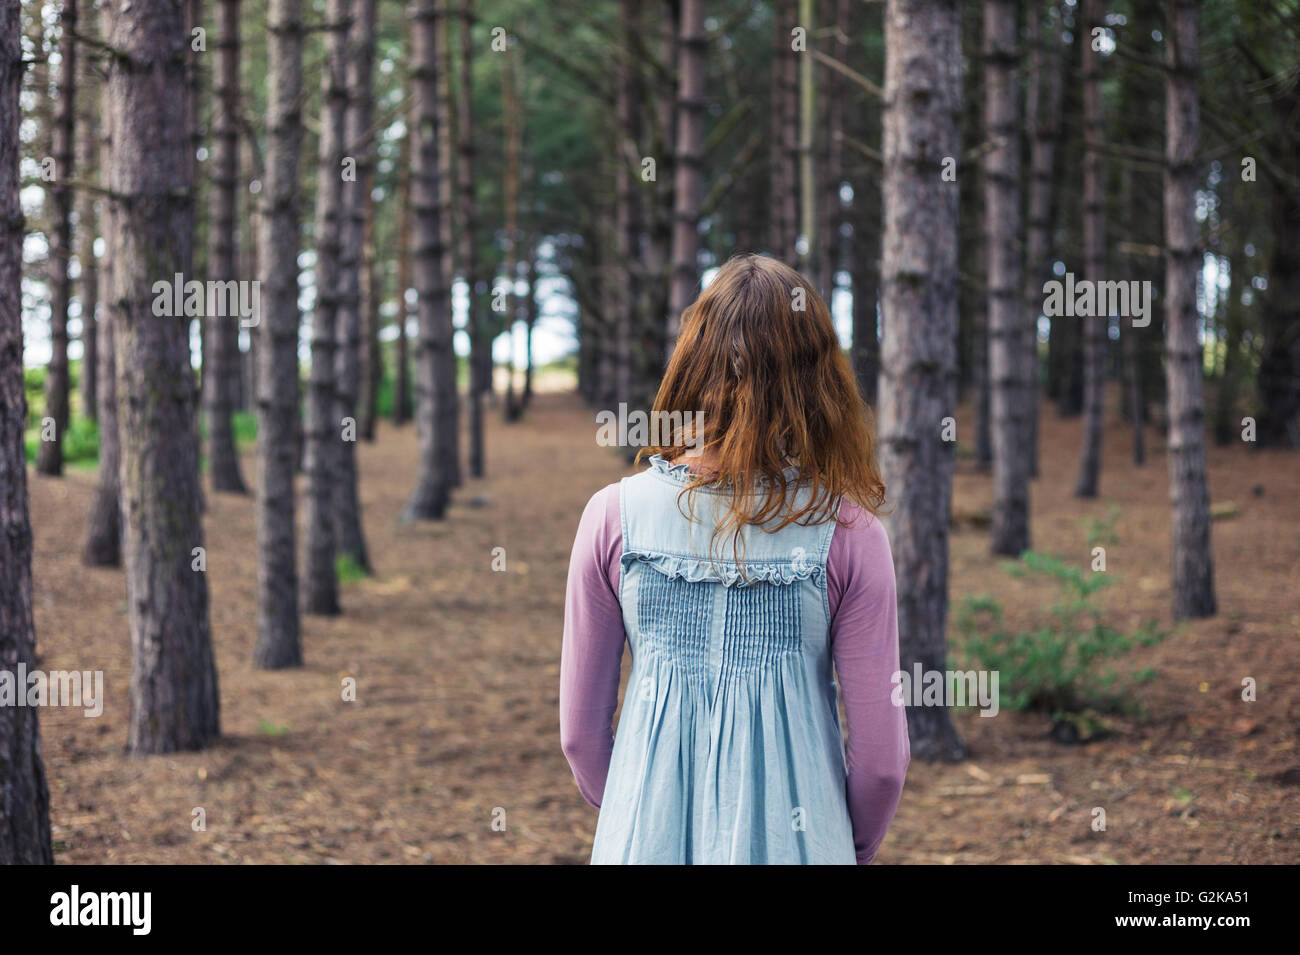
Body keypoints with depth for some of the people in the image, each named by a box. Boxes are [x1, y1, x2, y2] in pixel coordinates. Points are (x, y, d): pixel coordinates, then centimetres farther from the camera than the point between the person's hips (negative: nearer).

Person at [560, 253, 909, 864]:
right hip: (792, 844, -1)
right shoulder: (847, 533, -11)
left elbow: (580, 732, 1)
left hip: (650, 840, 1)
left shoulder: (615, 516, -7)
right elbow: (880, 756, -7)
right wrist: (851, 850, 13)